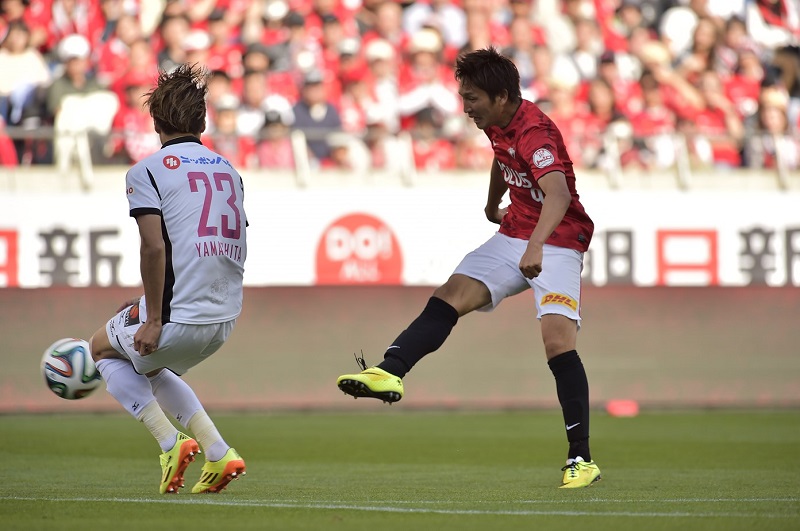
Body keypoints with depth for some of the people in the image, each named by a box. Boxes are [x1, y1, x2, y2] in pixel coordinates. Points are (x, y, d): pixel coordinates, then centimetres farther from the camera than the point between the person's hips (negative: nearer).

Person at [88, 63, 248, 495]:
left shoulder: (147, 171, -7)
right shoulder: (228, 170, 14)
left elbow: (154, 246, -19)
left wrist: (153, 319, -14)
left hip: (180, 315, -6)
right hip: (226, 315, 6)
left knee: (103, 348, 23)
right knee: (149, 367, 31)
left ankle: (171, 443, 7)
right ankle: (219, 452, 14)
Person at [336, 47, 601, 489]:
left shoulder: (535, 133, -26)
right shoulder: (497, 125, 2)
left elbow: (559, 193, -44)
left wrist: (536, 245, -59)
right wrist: (493, 204, 43)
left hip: (556, 243, -8)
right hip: (513, 236, 8)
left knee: (557, 338, -20)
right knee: (450, 297, -10)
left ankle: (581, 460, -17)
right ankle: (390, 373, -23)